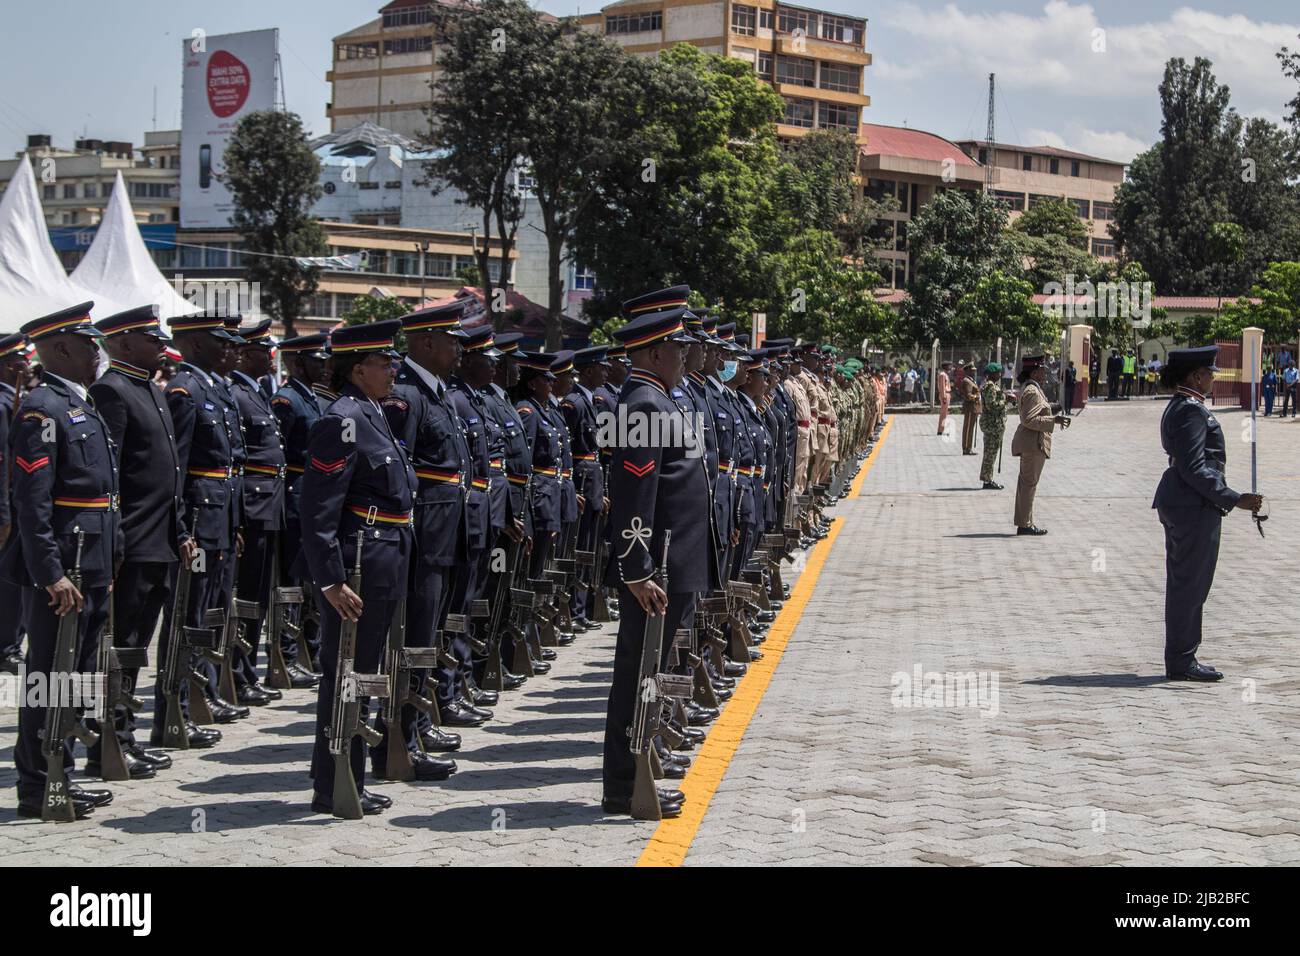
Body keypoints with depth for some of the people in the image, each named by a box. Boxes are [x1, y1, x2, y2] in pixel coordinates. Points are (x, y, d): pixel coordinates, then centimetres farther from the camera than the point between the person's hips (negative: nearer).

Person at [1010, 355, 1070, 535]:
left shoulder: (1028, 388, 15)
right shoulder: (1032, 391, -18)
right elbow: (1029, 420, -23)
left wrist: (1055, 419, 26)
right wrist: (1053, 420, -22)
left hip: (1029, 443, 11)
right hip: (1034, 442, -11)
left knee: (1025, 482, 13)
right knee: (1029, 483, -7)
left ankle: (1024, 523, 18)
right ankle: (1025, 524, -4)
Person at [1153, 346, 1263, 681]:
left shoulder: (1178, 408, 14)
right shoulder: (1192, 410, -18)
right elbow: (1194, 469, -23)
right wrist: (1235, 500, -22)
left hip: (1176, 503, 11)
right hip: (1196, 507, -11)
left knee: (1182, 584, 14)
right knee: (1191, 584, -4)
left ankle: (1180, 658, 20)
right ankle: (1181, 661, 1)